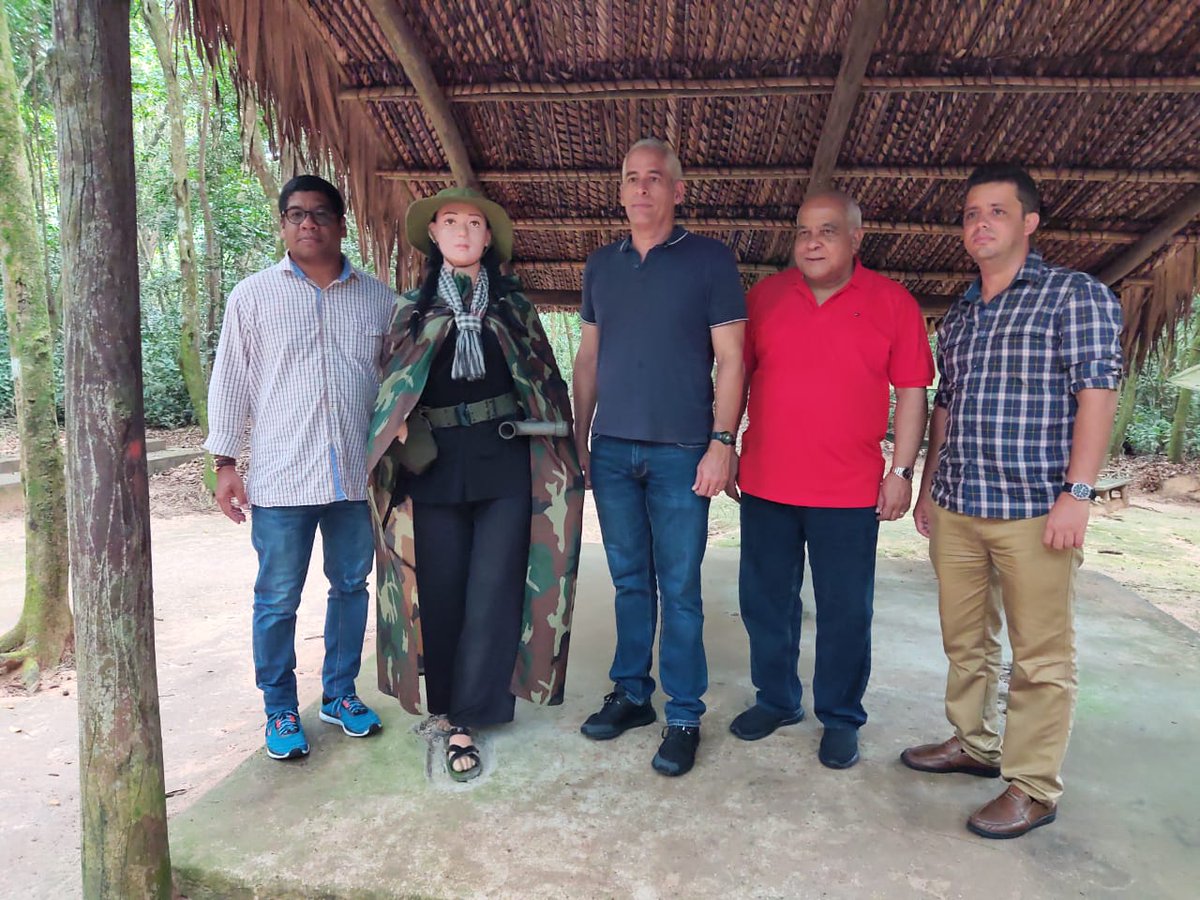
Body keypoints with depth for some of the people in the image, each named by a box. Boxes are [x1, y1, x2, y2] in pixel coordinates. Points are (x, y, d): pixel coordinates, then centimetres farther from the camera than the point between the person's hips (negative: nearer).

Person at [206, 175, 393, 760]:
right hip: (281, 477, -2)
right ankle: (280, 710, 23)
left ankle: (340, 693, 30)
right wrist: (225, 463, 1)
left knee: (351, 586, 13)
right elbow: (230, 381, 5)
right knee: (277, 599, 5)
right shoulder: (253, 295, 5)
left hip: (358, 475, 2)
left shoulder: (378, 299, 9)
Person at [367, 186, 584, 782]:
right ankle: (449, 706, 23)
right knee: (441, 593, 5)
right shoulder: (411, 310, 12)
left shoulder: (514, 307, 11)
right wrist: (399, 436, -4)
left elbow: (546, 382, 10)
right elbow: (389, 388, 14)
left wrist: (558, 459, 3)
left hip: (506, 467, 0)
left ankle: (462, 717, 8)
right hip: (434, 471, 1)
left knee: (493, 592, -3)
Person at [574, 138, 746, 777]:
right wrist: (579, 437, 12)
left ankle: (684, 717, 15)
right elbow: (588, 357, 15)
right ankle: (630, 694, 26)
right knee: (630, 581, 12)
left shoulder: (710, 260, 0)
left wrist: (721, 440, -11)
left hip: (680, 453, -4)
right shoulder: (601, 265, 13)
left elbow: (730, 358, -3)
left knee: (679, 590, 2)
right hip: (612, 450, 4)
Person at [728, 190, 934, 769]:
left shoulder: (893, 303, 0)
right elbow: (737, 376, 11)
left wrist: (902, 471, -3)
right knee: (766, 602, 14)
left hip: (849, 492, -2)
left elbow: (911, 392, 2)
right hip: (765, 483, 3)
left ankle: (840, 718, 27)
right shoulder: (764, 296, 6)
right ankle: (776, 700, 34)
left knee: (845, 613, 7)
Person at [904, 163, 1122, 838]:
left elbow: (1098, 392, -10)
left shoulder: (1076, 295, -2)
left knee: (1042, 657, 2)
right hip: (956, 508, 7)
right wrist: (928, 487, 18)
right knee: (965, 640, 16)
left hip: (1035, 509, -6)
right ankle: (974, 743, 34)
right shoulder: (959, 314, 17)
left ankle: (1035, 788, 15)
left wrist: (1077, 493, -17)